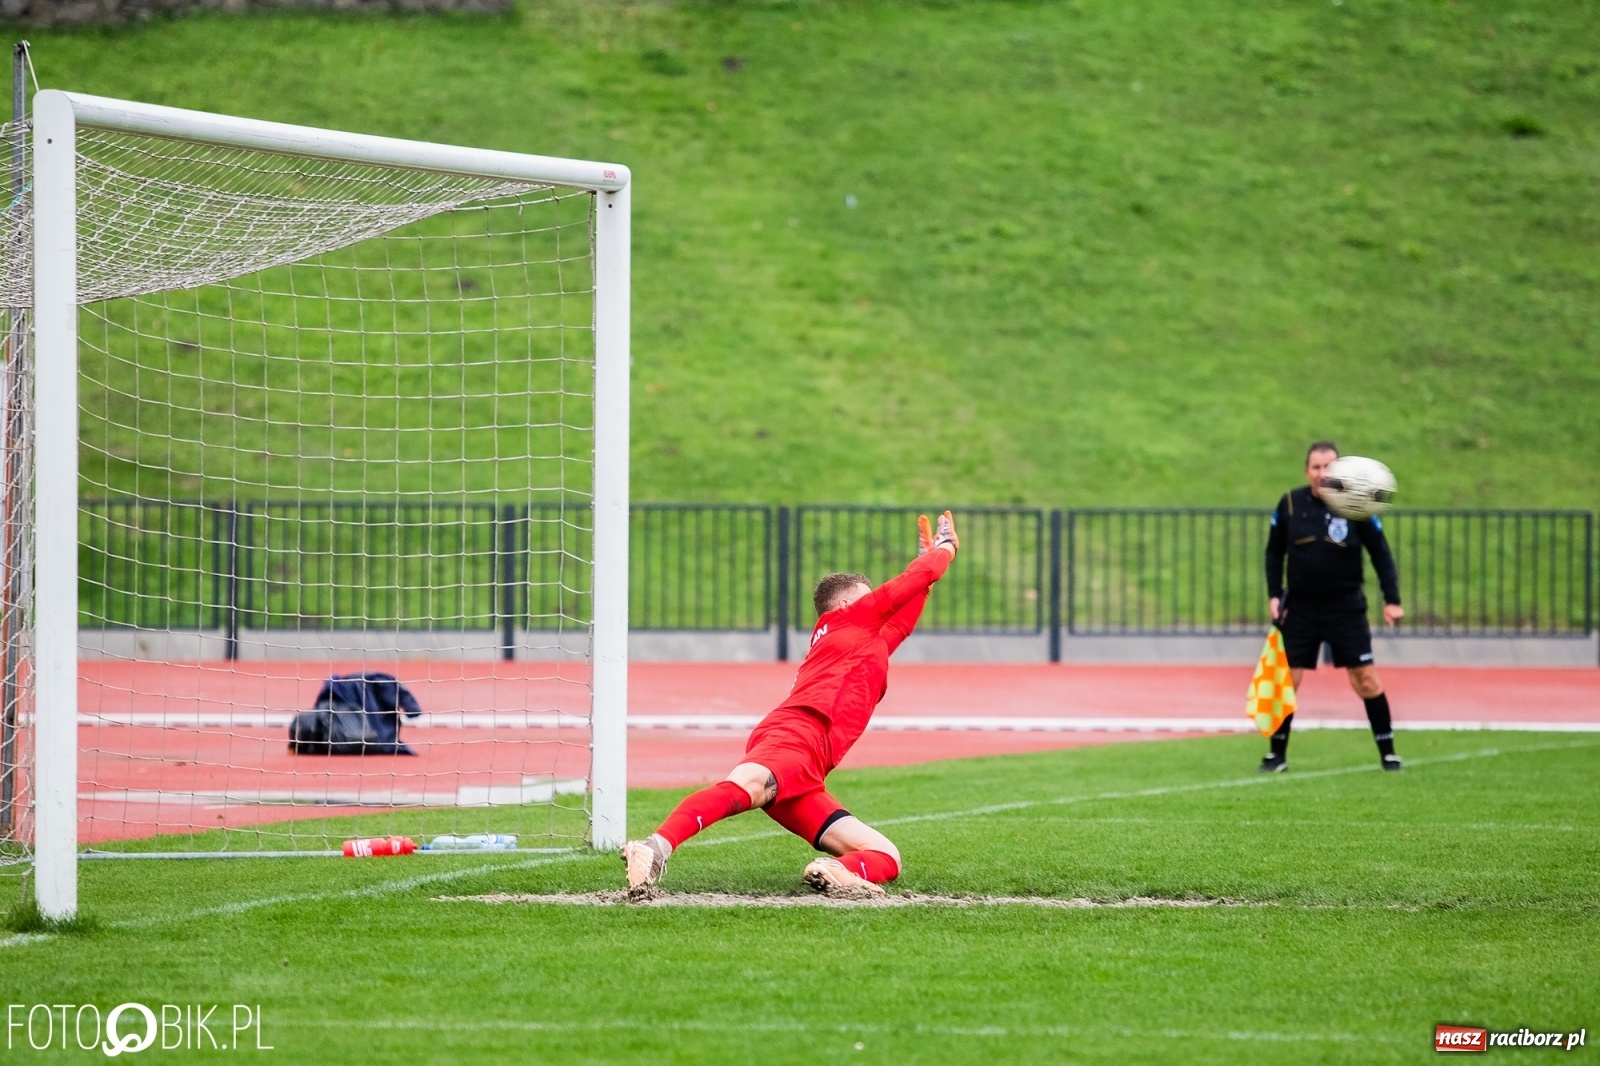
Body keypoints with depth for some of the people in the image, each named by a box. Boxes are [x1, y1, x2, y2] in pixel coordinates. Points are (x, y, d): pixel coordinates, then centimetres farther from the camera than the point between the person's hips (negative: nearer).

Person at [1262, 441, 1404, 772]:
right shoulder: (1289, 505, -2)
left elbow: (1381, 554, -1)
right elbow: (1274, 553, 9)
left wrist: (1392, 600, -7)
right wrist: (1273, 595, 1)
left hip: (1346, 606, -1)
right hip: (1300, 608, 1)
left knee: (1366, 678, -4)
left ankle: (1388, 753, 7)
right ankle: (1277, 754, 10)